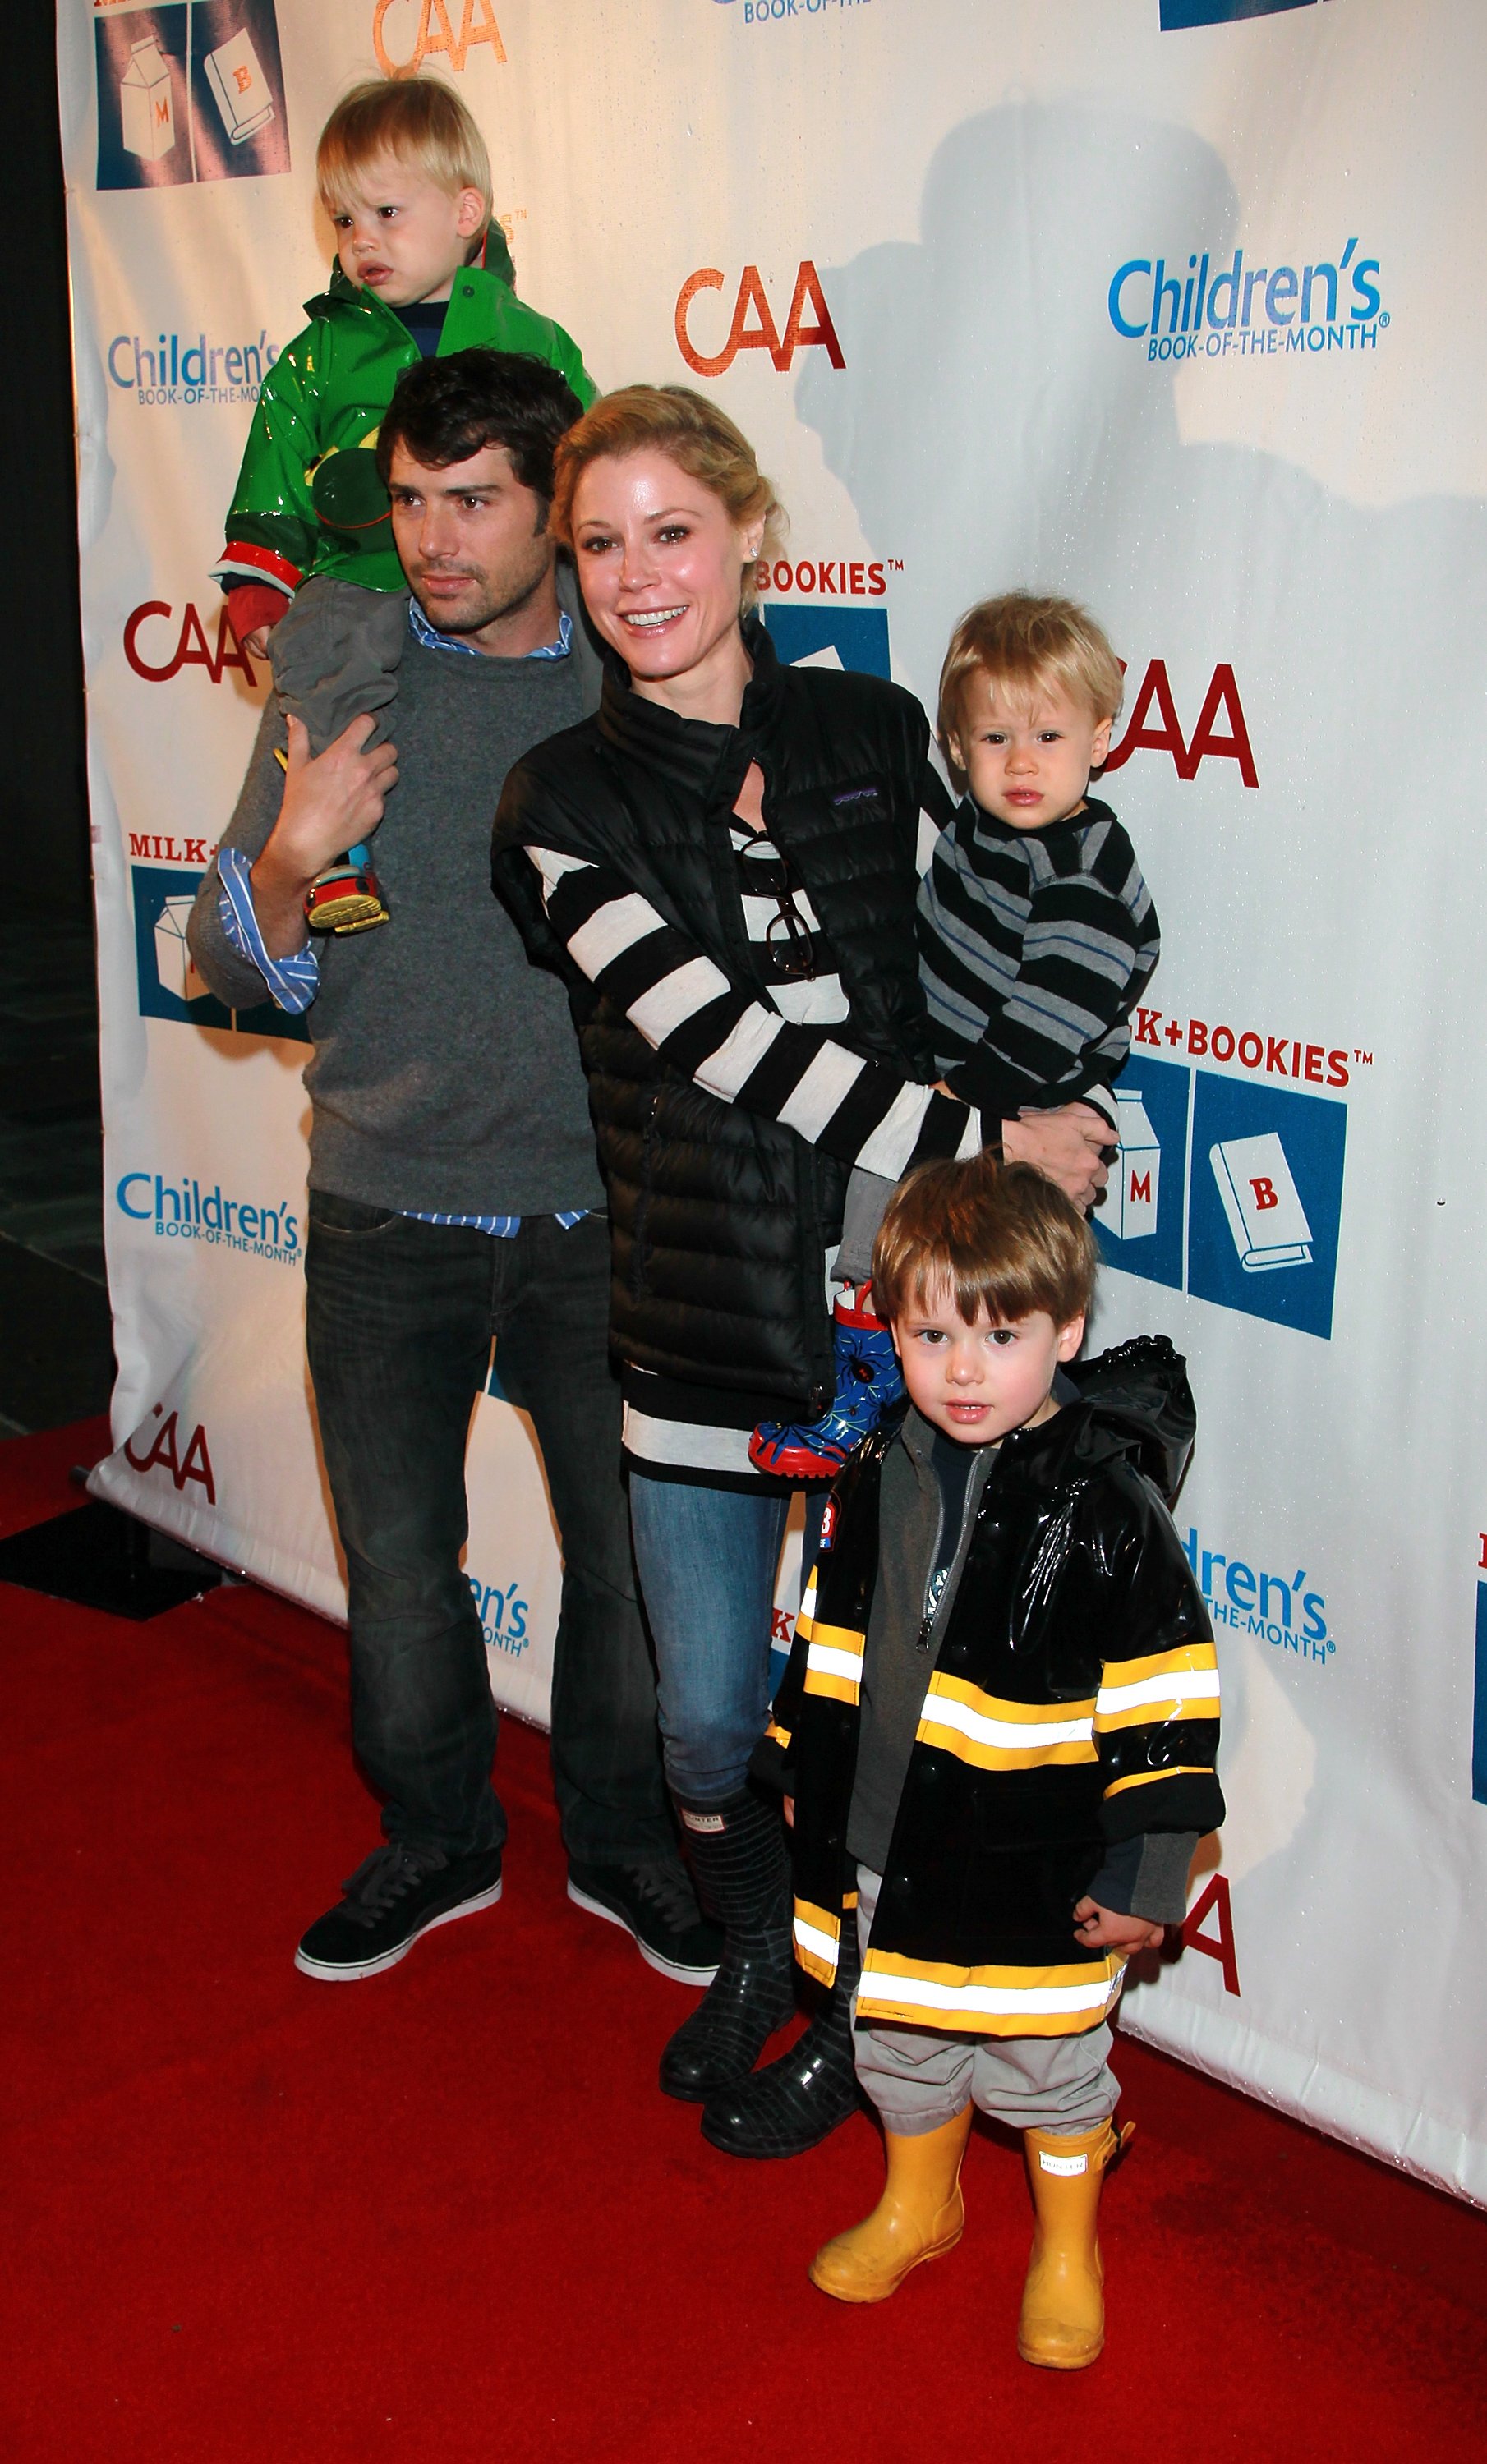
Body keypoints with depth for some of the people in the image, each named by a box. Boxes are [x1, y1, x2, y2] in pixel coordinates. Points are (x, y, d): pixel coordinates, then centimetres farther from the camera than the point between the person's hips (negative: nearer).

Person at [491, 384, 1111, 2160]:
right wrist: (988, 1144, -15)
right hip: (702, 1328, 0)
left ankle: (857, 2009, 35)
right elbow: (723, 1043, -14)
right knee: (709, 1719, 10)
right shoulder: (565, 801, -4)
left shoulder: (878, 732, 3)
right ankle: (752, 1949, 42)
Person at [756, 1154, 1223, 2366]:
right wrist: (802, 1775, 16)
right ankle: (918, 2207, 51)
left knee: (1048, 2076, 17)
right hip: (881, 1850, 5)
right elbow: (828, 1642, 10)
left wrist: (1146, 1868, -15)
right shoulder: (877, 1477, -4)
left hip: (1036, 1873, -5)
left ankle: (1067, 2252, 42)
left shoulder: (1107, 1508, -21)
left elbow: (1162, 1703, -16)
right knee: (900, 2043, 25)